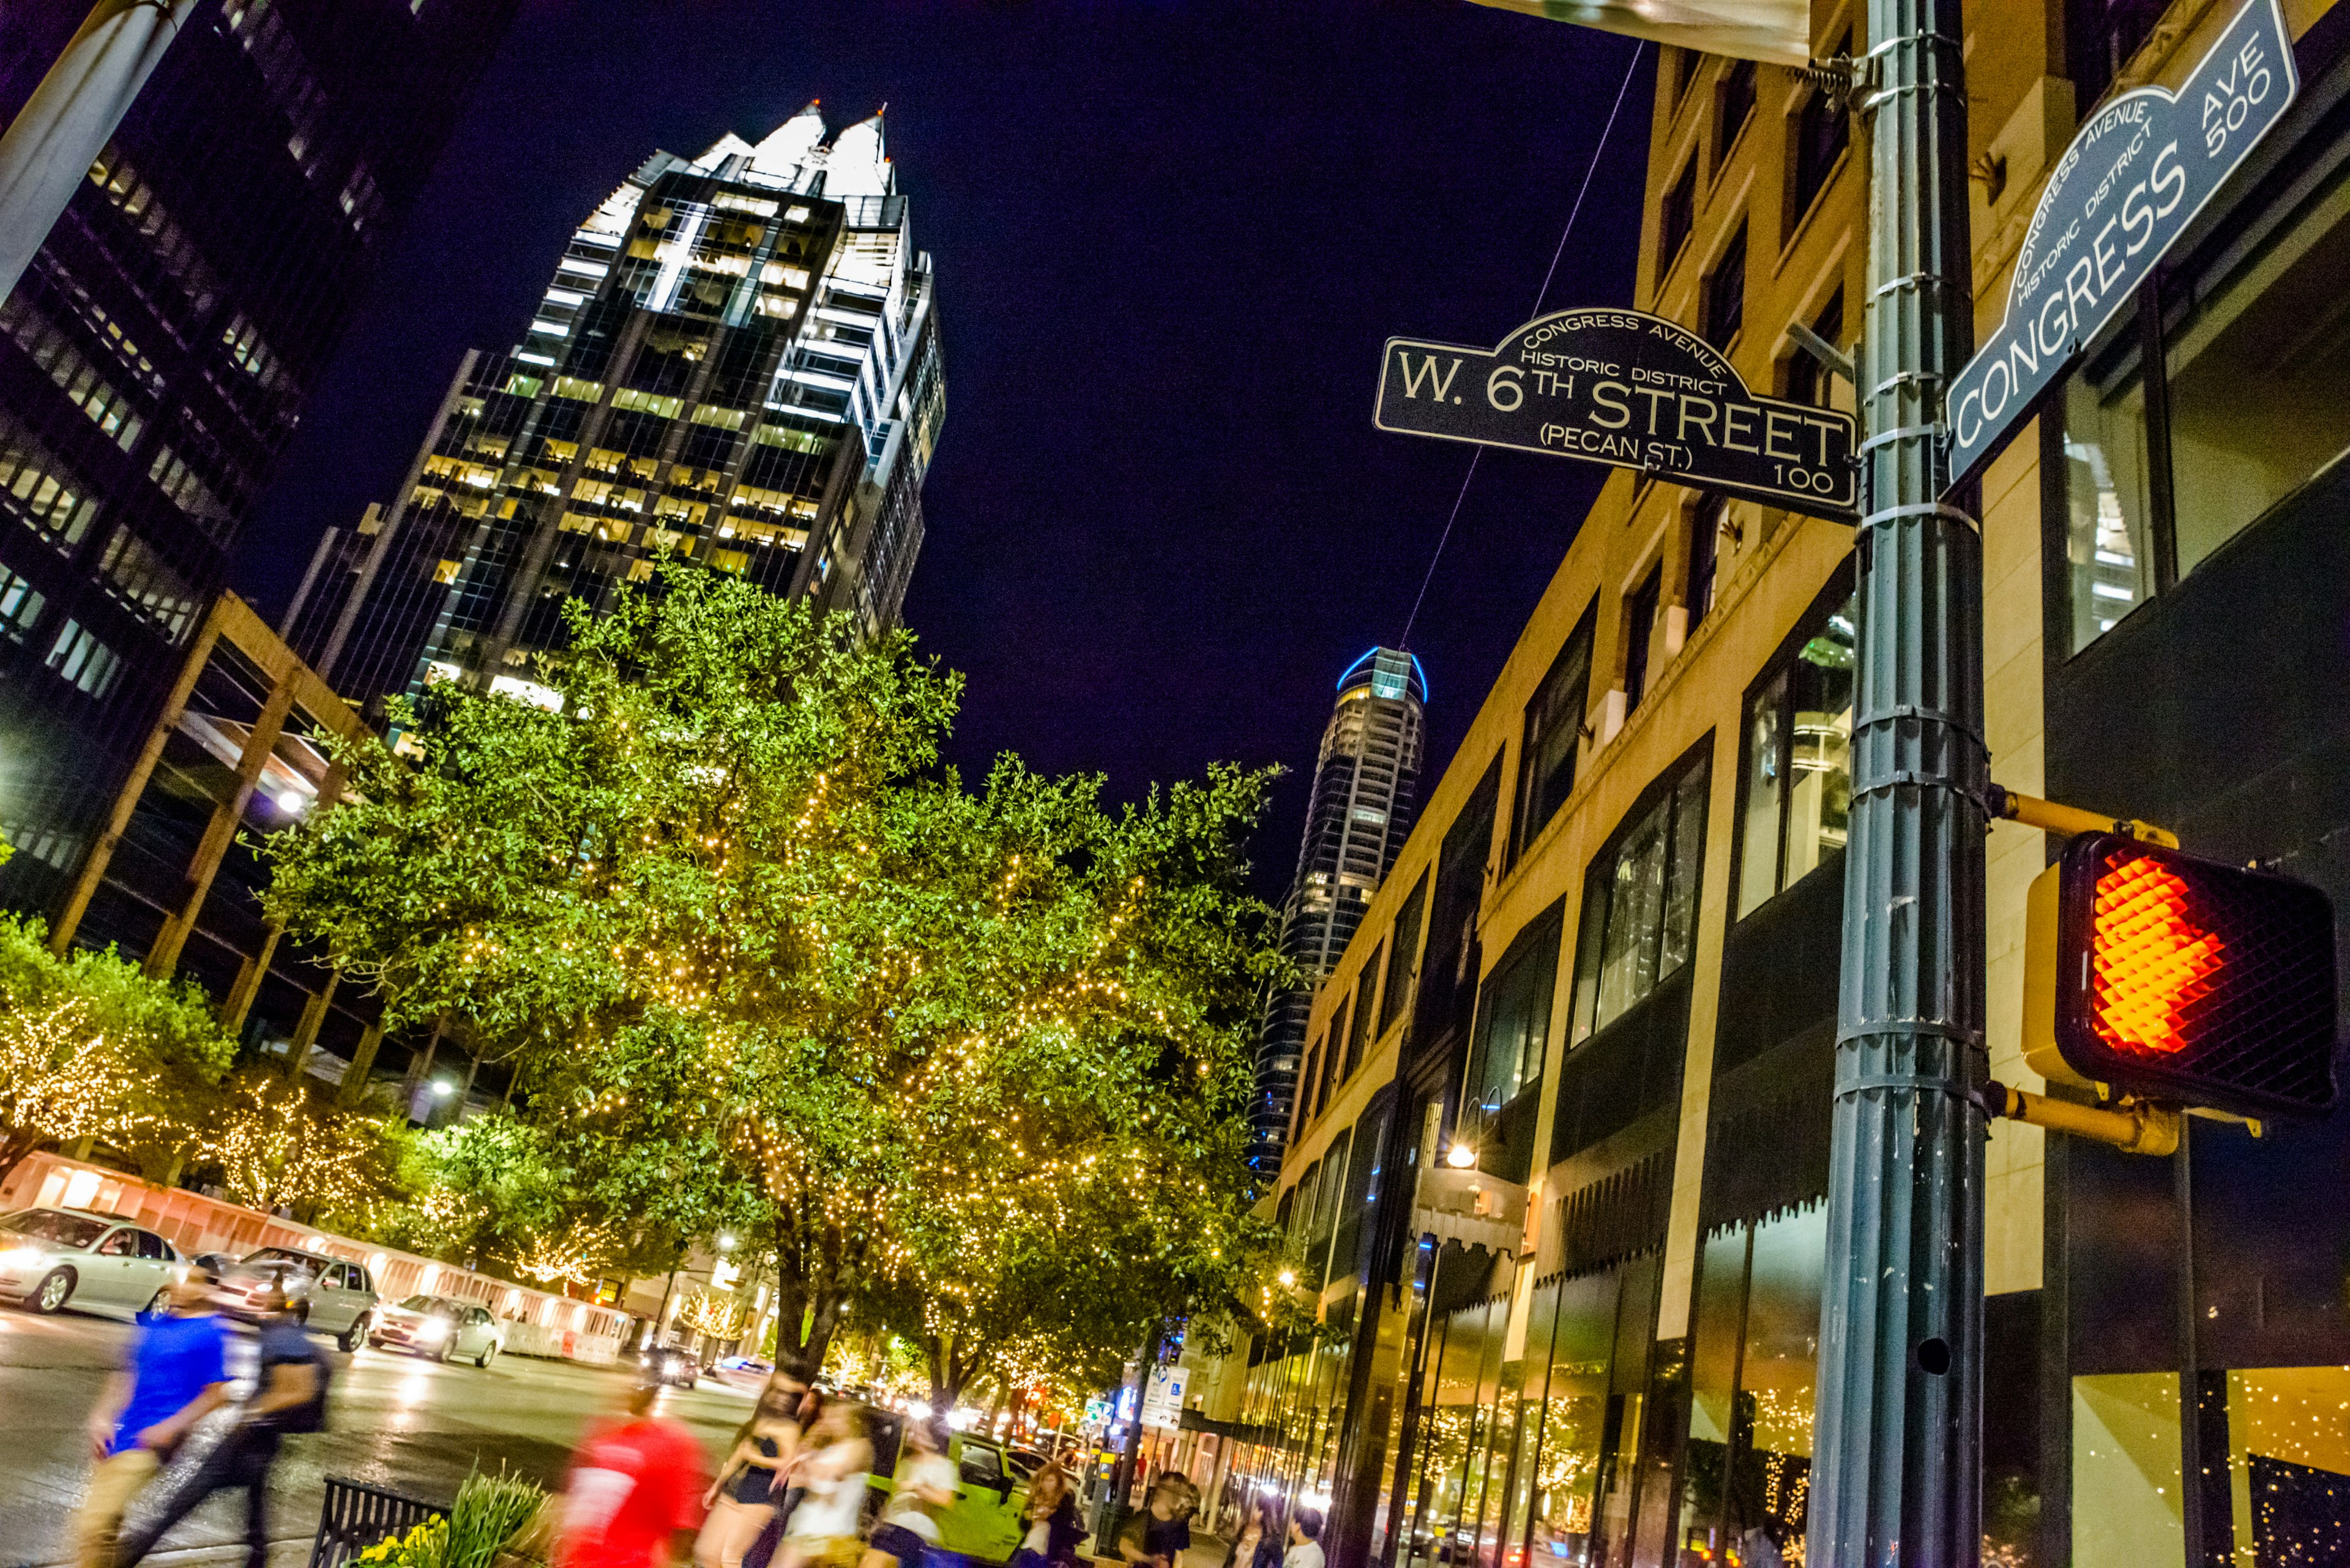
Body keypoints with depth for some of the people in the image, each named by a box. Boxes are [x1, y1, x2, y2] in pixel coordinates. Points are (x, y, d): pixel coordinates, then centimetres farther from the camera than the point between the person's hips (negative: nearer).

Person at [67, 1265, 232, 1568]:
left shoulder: (211, 1334, -11)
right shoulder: (156, 1324, 10)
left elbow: (216, 1394, -11)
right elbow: (127, 1374, 17)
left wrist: (170, 1427, -17)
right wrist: (102, 1416, 6)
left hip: (148, 1441, -8)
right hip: (120, 1434, 8)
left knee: (95, 1522, -15)